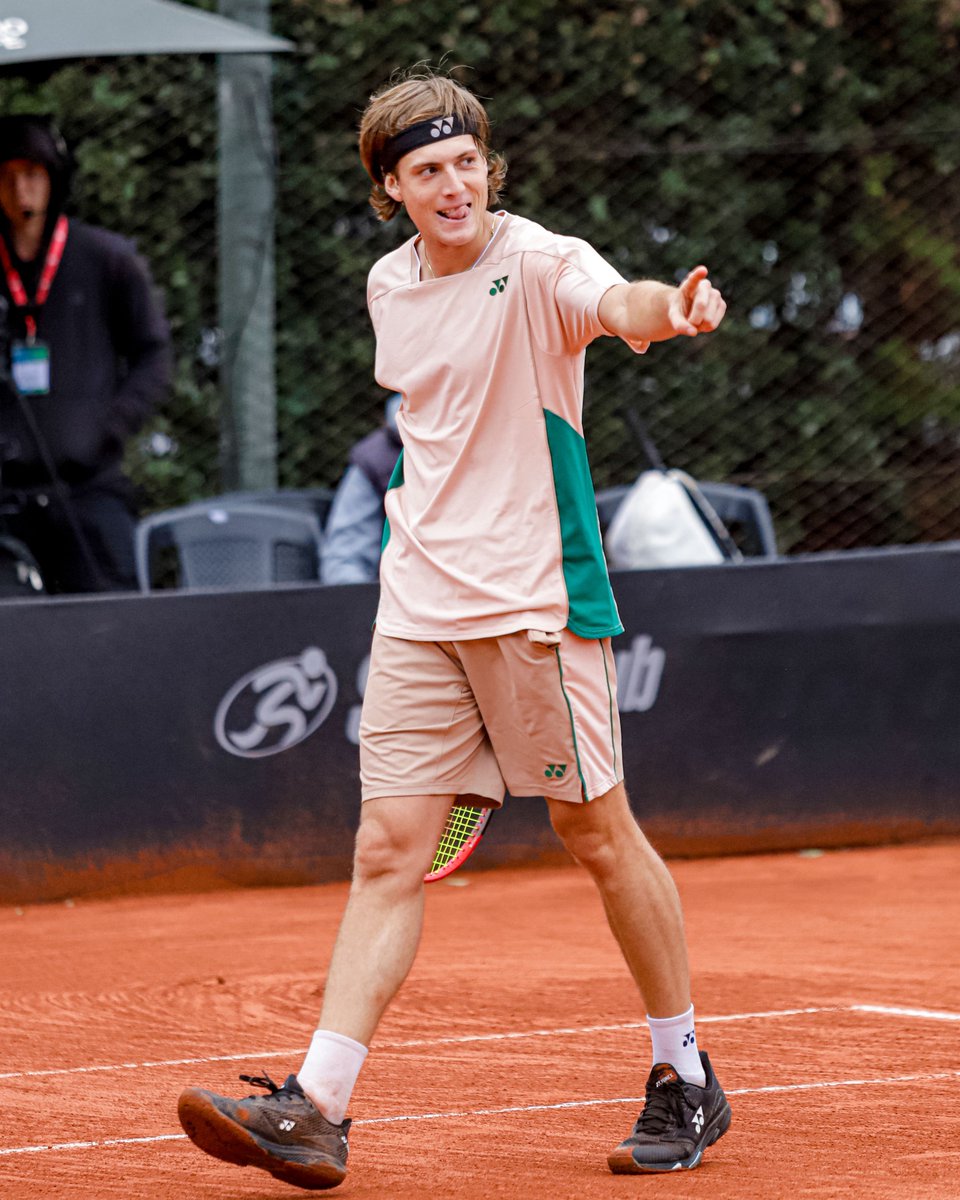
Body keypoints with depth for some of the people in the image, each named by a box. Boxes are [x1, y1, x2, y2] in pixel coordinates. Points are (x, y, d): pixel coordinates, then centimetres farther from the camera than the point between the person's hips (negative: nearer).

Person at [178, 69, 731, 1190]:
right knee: (388, 850, -1)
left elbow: (616, 301, -35)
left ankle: (685, 1081, 19)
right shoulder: (390, 286, 10)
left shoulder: (537, 264, -11)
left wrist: (671, 307, -56)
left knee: (596, 833, 3)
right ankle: (315, 1108, -6)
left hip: (536, 601, -5)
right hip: (419, 607, 5)